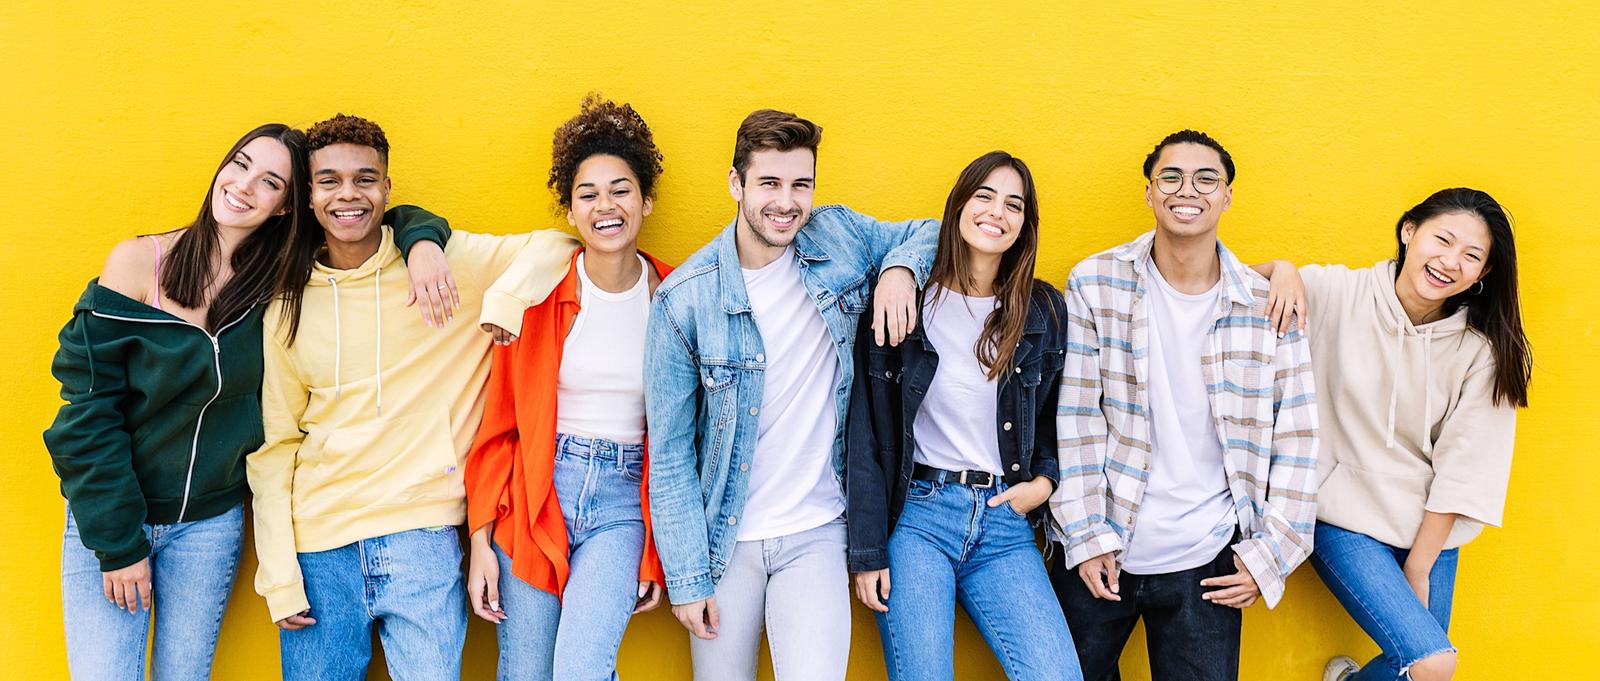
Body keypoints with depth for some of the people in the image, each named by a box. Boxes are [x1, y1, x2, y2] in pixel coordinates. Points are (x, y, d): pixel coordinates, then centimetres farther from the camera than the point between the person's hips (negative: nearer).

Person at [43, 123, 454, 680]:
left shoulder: (280, 283, -4)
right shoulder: (141, 262, -11)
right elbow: (89, 409, -9)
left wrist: (423, 242, -17)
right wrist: (118, 544, -11)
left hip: (210, 525, 2)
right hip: (108, 520, -2)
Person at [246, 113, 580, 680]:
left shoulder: (444, 264, 0)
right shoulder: (287, 306, 6)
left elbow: (559, 244, -4)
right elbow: (274, 443, 7)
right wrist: (279, 577, 2)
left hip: (421, 537, -2)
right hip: (319, 548, 2)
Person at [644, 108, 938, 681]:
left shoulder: (838, 237, -4)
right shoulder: (683, 299, -12)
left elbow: (931, 233, 14)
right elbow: (670, 454, -7)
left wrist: (900, 267, -10)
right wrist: (686, 578, -7)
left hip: (816, 532, 1)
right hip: (723, 537, -1)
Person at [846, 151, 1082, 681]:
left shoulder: (1046, 312, 7)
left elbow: (1057, 417, 19)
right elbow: (867, 434, -2)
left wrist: (1046, 480, -1)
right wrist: (867, 552, -4)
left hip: (1006, 525, 3)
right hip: (917, 516, -2)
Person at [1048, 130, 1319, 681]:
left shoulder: (1269, 305, 0)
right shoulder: (1096, 283, -3)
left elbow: (1296, 437, 2)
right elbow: (1077, 416, -4)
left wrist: (1270, 554, -1)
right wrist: (1087, 537, -6)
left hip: (1208, 564, 1)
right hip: (1098, 553, 0)